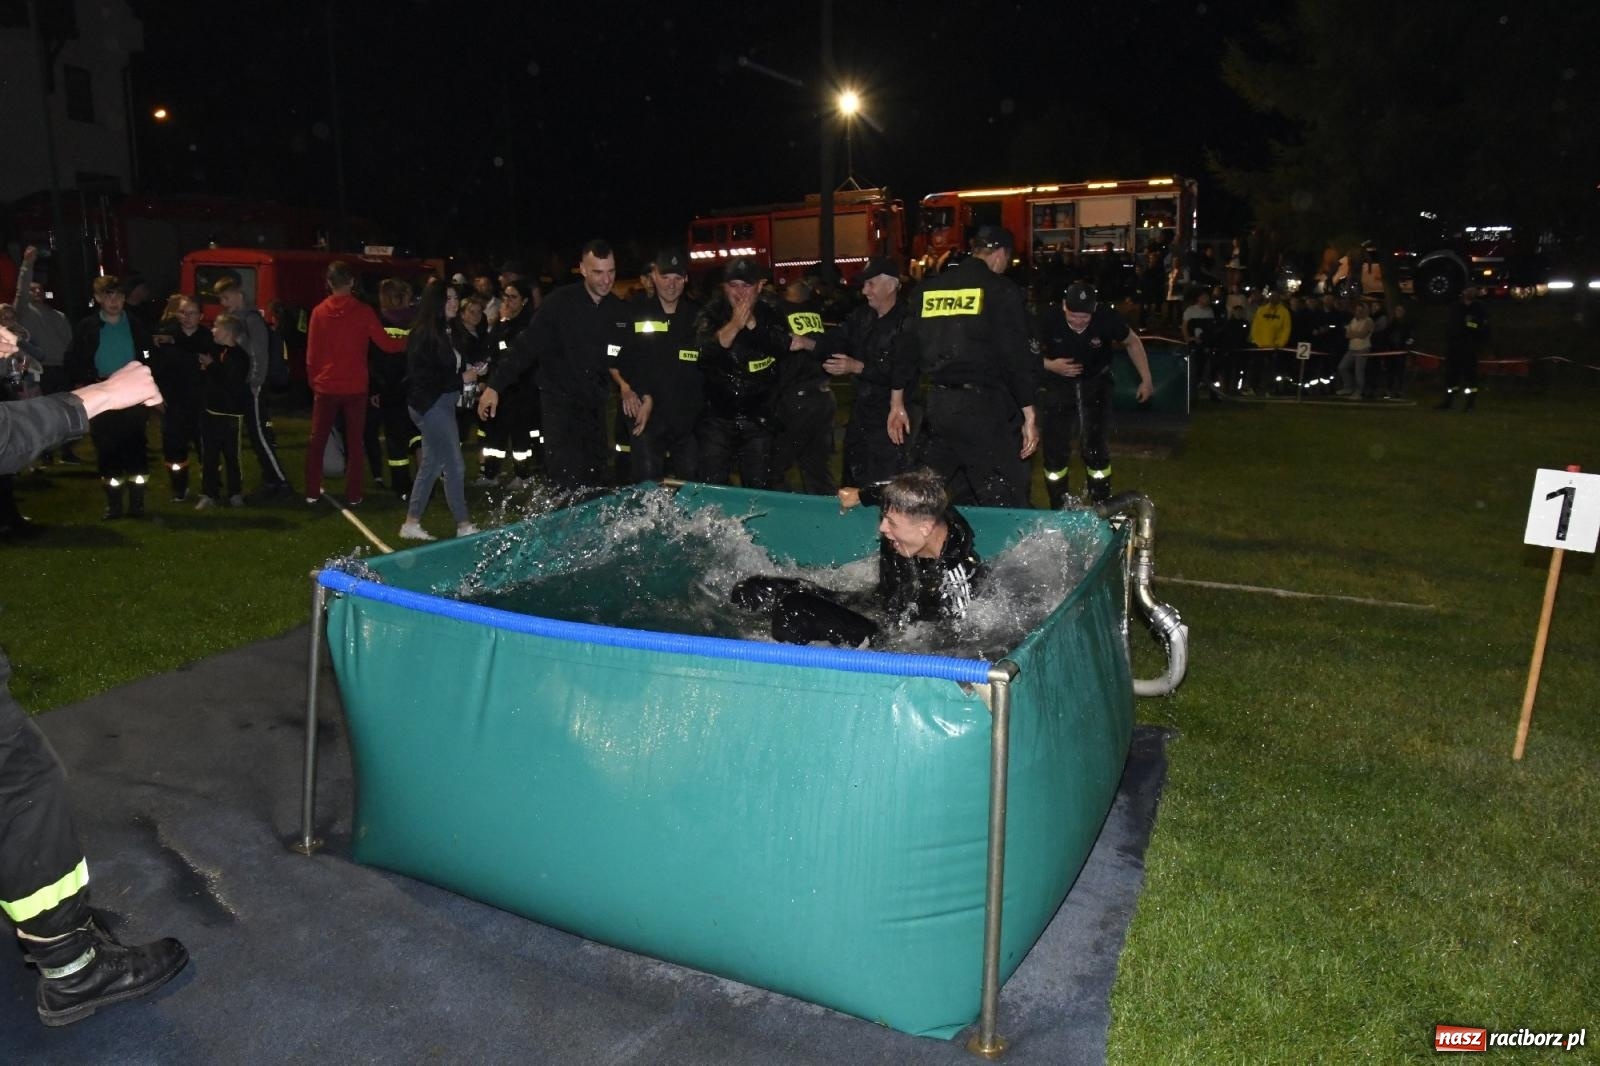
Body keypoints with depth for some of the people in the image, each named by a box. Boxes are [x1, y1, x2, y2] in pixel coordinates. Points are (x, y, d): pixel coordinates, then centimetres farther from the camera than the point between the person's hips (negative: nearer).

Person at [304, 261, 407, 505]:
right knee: (354, 441, 7)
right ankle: (353, 494, 7)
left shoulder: (319, 312, -2)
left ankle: (312, 492, 15)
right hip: (355, 387, -1)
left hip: (326, 386, 1)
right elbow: (385, 343, -6)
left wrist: (313, 380, 14)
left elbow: (311, 354, 1)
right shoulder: (363, 311, -8)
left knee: (317, 440, 12)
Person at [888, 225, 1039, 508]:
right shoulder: (1001, 289, -4)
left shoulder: (928, 289, 12)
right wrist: (1029, 415, -6)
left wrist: (897, 402, 20)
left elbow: (907, 347, 14)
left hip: (937, 404, 6)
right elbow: (1017, 355, -9)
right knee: (1005, 504, -2)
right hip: (983, 405, -6)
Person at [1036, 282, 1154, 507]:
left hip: (1095, 384, 0)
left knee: (1097, 448, -7)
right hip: (1058, 385, 0)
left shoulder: (1107, 318, -22)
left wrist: (1146, 380, -2)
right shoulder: (1049, 320, -23)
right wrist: (1051, 365, -26)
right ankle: (1058, 509, 11)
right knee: (1055, 448, -4)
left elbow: (1133, 342, -3)